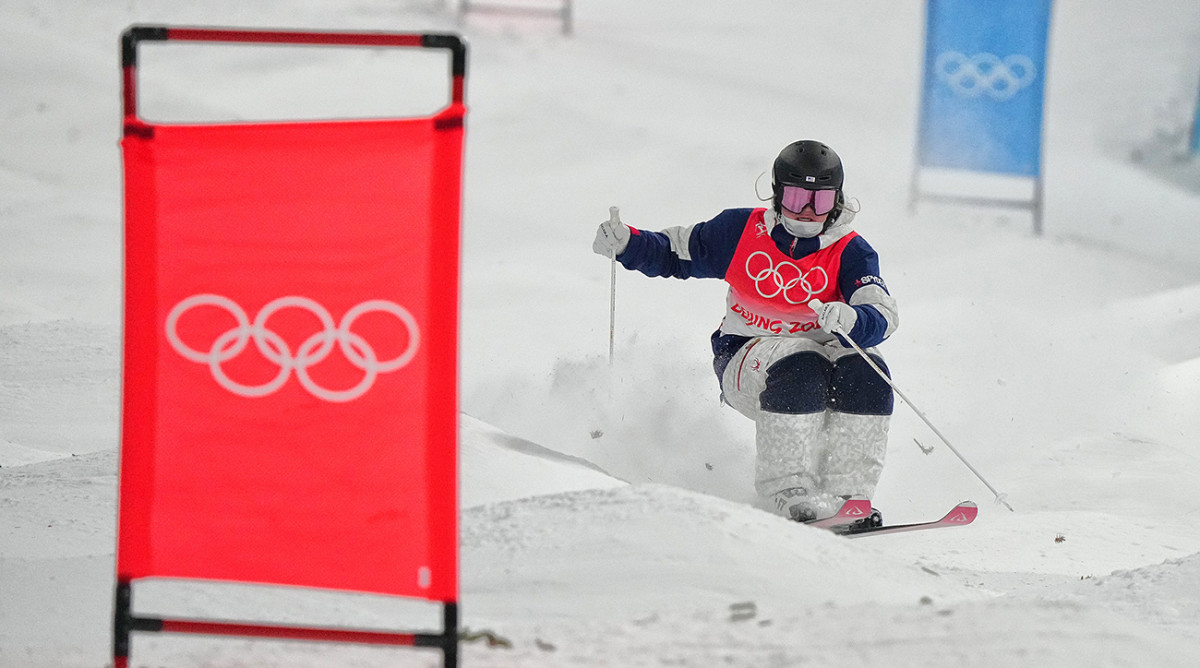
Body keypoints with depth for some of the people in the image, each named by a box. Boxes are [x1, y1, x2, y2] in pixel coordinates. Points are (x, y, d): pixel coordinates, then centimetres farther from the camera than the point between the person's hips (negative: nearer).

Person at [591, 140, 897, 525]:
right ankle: (785, 491, -38)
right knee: (800, 369, -34)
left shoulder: (851, 253, -4)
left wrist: (851, 319, -43)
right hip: (746, 359, -2)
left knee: (864, 372, -29)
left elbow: (883, 316, -19)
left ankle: (848, 492, -30)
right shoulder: (742, 231, -2)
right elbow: (674, 254, 10)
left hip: (821, 353, 2)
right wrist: (625, 243, -9)